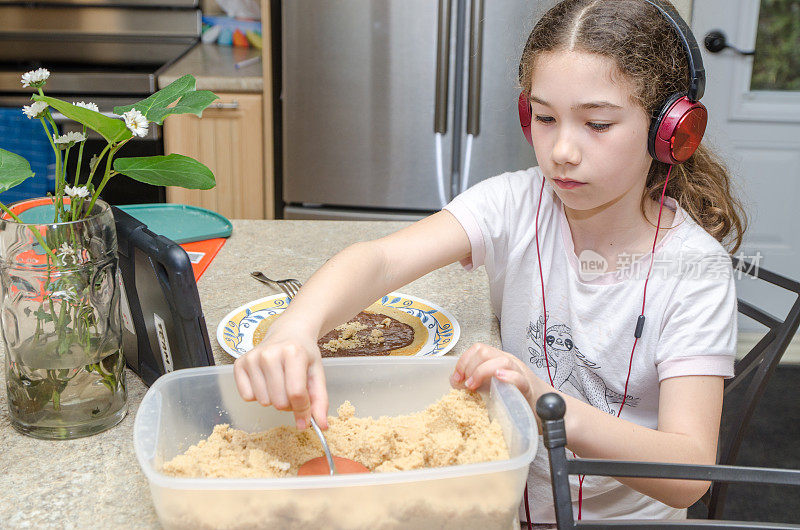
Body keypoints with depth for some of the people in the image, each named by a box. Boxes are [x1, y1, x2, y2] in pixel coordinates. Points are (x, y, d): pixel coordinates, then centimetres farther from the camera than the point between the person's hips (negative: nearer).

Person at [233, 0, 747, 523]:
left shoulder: (694, 269, -16)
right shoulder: (517, 206, -11)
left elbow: (689, 474, -24)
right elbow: (381, 259, -26)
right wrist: (297, 327, -46)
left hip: (632, 512, -1)